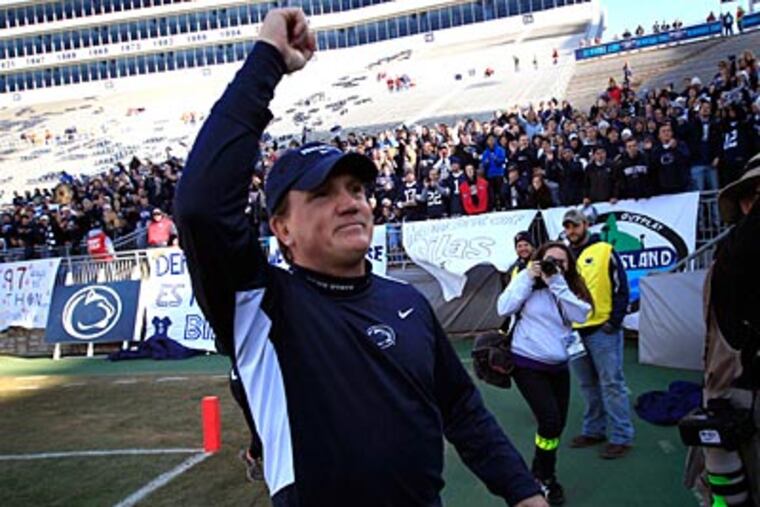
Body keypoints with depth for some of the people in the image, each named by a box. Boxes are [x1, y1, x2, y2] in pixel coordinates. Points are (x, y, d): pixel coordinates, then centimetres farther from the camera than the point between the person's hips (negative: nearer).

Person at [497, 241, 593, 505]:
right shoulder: (527, 282, -3)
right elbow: (504, 308, -15)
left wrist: (557, 284, -17)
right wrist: (527, 278, -17)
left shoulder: (571, 287, 6)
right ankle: (546, 478, 11)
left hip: (558, 366, 5)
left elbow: (580, 315, -12)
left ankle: (540, 472, 35)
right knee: (550, 420, -12)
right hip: (527, 364, -5)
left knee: (557, 423, 11)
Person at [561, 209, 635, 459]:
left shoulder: (604, 251, -3)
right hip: (574, 331, 5)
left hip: (602, 329, -5)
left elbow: (621, 288, -5)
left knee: (611, 383, -3)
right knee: (588, 385, 14)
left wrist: (614, 321, -11)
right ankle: (594, 430, 24)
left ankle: (621, 437, 3)